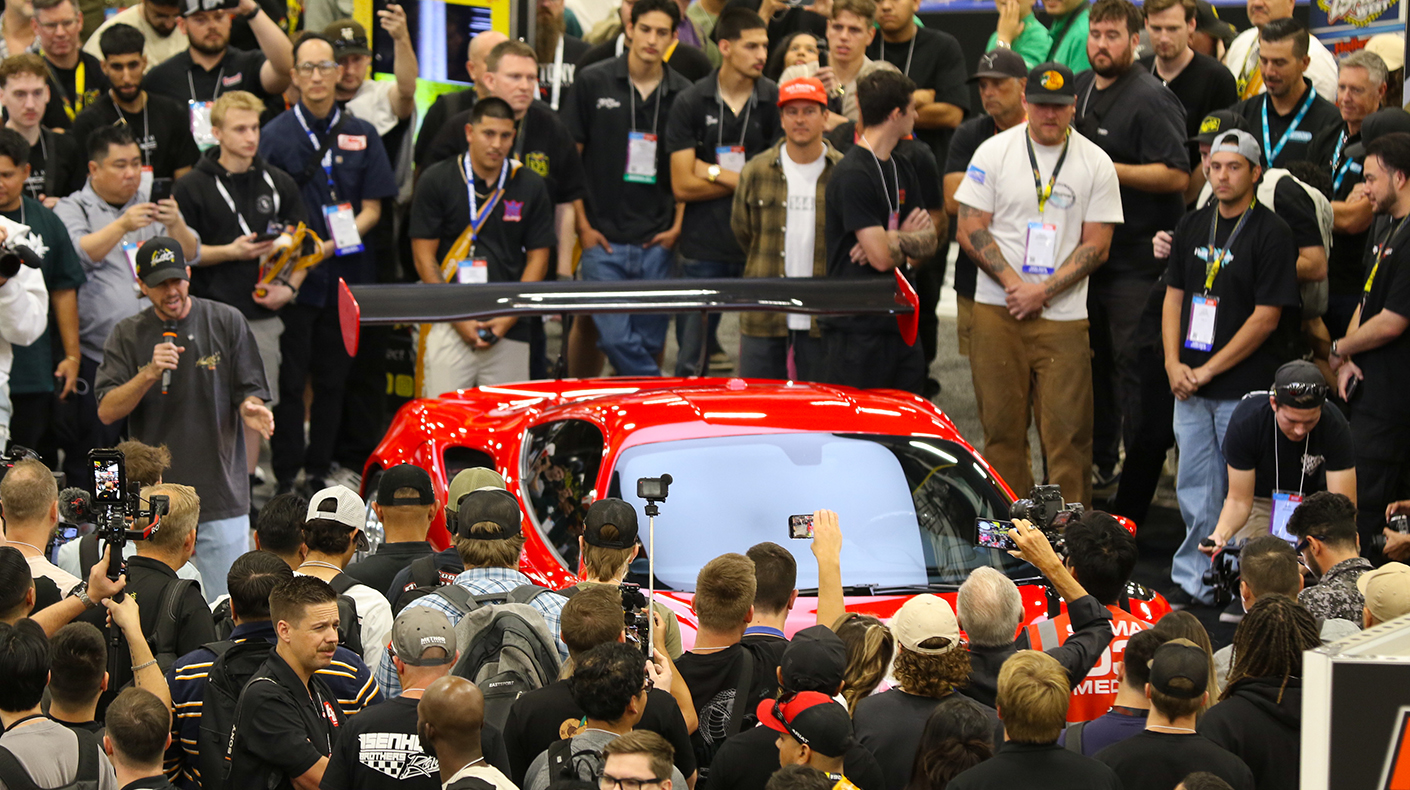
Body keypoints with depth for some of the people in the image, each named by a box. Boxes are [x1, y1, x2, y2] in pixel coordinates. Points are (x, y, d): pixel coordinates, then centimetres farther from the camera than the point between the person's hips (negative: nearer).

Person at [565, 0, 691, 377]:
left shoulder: (682, 93, 6)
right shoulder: (593, 83, 1)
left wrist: (678, 225, 2)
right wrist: (582, 225, -2)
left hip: (657, 243, 2)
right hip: (603, 239, -2)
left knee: (649, 343, 4)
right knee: (615, 338, -12)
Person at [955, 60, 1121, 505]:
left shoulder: (1095, 164, 4)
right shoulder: (994, 152, 4)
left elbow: (1096, 245, 2)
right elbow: (970, 230, 1)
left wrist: (1043, 290, -9)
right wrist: (1012, 283, -11)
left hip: (1063, 314, 0)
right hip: (997, 309, 0)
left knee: (1068, 430, -5)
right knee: (1002, 425, 3)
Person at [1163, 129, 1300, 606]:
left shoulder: (1271, 233, -7)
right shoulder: (1192, 227, 12)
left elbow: (1266, 317, -11)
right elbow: (1174, 298, 15)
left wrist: (1208, 371, -11)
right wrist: (1174, 365, -1)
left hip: (1243, 388, -5)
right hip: (1189, 387, 5)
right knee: (1195, 491, 8)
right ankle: (1193, 582, 14)